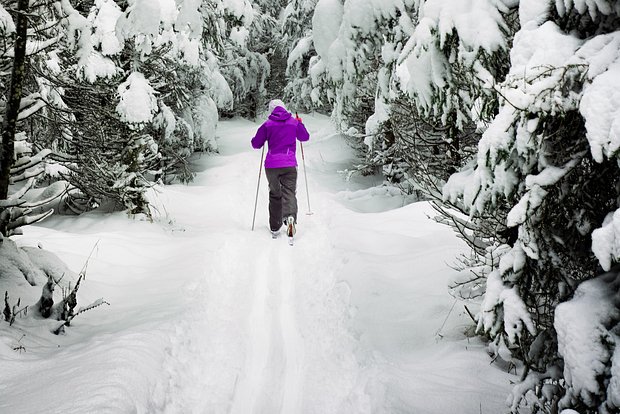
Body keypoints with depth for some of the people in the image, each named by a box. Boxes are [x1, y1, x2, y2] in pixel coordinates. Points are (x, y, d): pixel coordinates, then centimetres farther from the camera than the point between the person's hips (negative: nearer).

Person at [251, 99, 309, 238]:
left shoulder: (267, 124, 1)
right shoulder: (294, 122, 5)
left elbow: (256, 144, 5)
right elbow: (305, 137, 20)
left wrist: (264, 135, 24)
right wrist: (300, 123, 35)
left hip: (271, 165, 0)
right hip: (289, 164, 0)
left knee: (274, 195, 14)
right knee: (289, 192, -4)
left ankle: (275, 227, 18)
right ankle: (290, 217, -35)